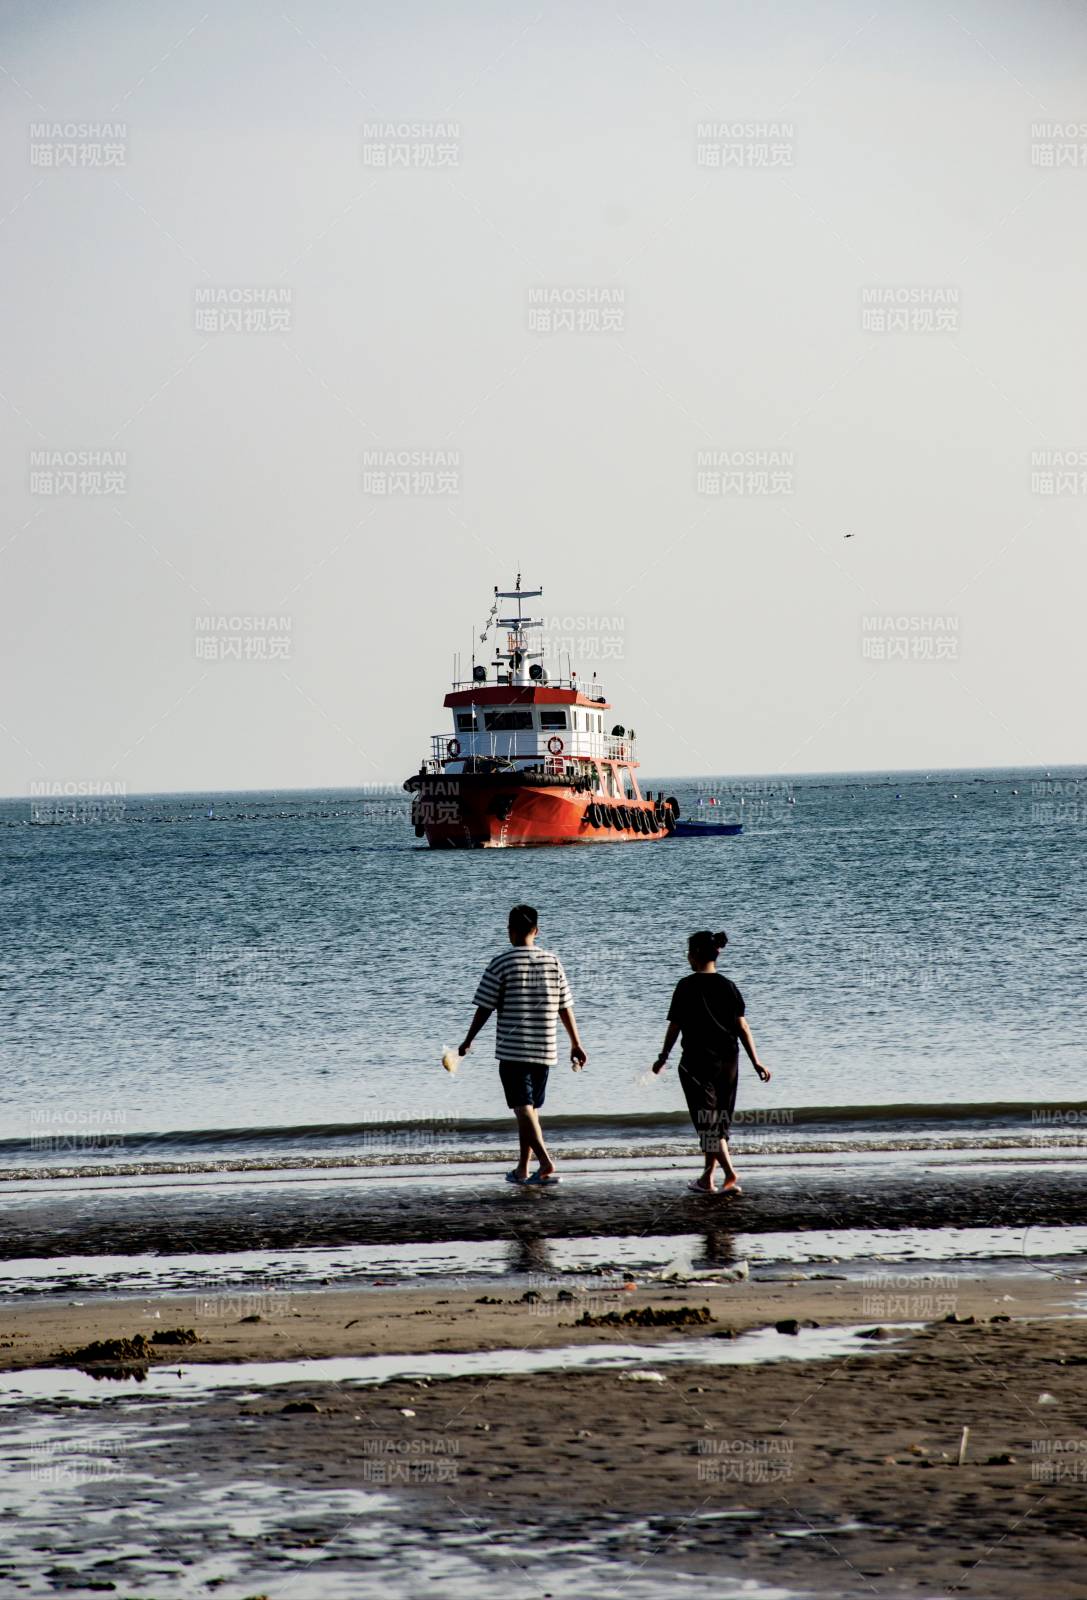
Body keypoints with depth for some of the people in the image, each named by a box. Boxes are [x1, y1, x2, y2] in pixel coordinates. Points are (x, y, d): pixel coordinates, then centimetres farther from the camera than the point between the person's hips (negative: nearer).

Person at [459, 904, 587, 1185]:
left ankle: (546, 1163, -23)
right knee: (531, 1108, 14)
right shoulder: (552, 962, 5)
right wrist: (576, 1044, 16)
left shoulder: (501, 964, -8)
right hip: (544, 1050, 4)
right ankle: (523, 1169, 18)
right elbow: (565, 1007, 8)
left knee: (523, 1108, -7)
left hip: (512, 1049, -4)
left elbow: (484, 1008, -5)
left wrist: (468, 1040, 7)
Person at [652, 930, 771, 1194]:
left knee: (708, 1121, -5)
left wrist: (663, 1058, 8)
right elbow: (742, 1027, 0)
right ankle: (707, 1178, 21)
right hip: (728, 1062, 5)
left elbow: (674, 1026, -4)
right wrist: (756, 1062, 2)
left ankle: (730, 1174, -20)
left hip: (697, 1061, -5)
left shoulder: (687, 986, -8)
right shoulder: (728, 986, 4)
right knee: (720, 1122, 14)